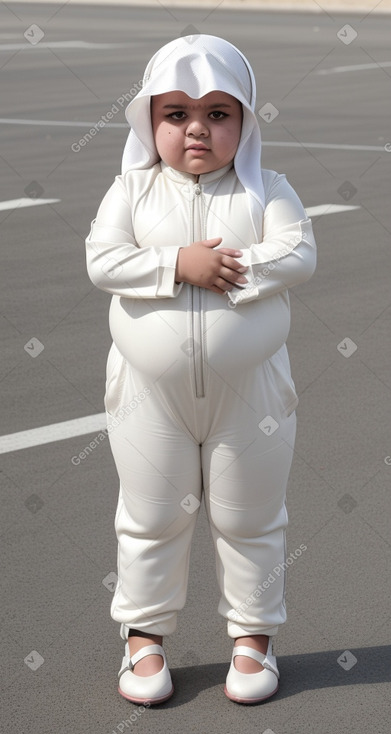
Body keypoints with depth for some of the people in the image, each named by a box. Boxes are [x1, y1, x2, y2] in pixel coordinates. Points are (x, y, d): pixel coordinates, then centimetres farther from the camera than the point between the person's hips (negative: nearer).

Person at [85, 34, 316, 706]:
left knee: (250, 520, 12)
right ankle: (145, 634, 27)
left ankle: (253, 632, 28)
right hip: (151, 393, 0)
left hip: (248, 392, 0)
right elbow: (103, 260, -15)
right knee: (150, 519, 12)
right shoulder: (133, 190, -3)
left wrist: (235, 268, -25)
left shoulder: (266, 191, -3)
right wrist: (181, 264, -24)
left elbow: (299, 255, -16)